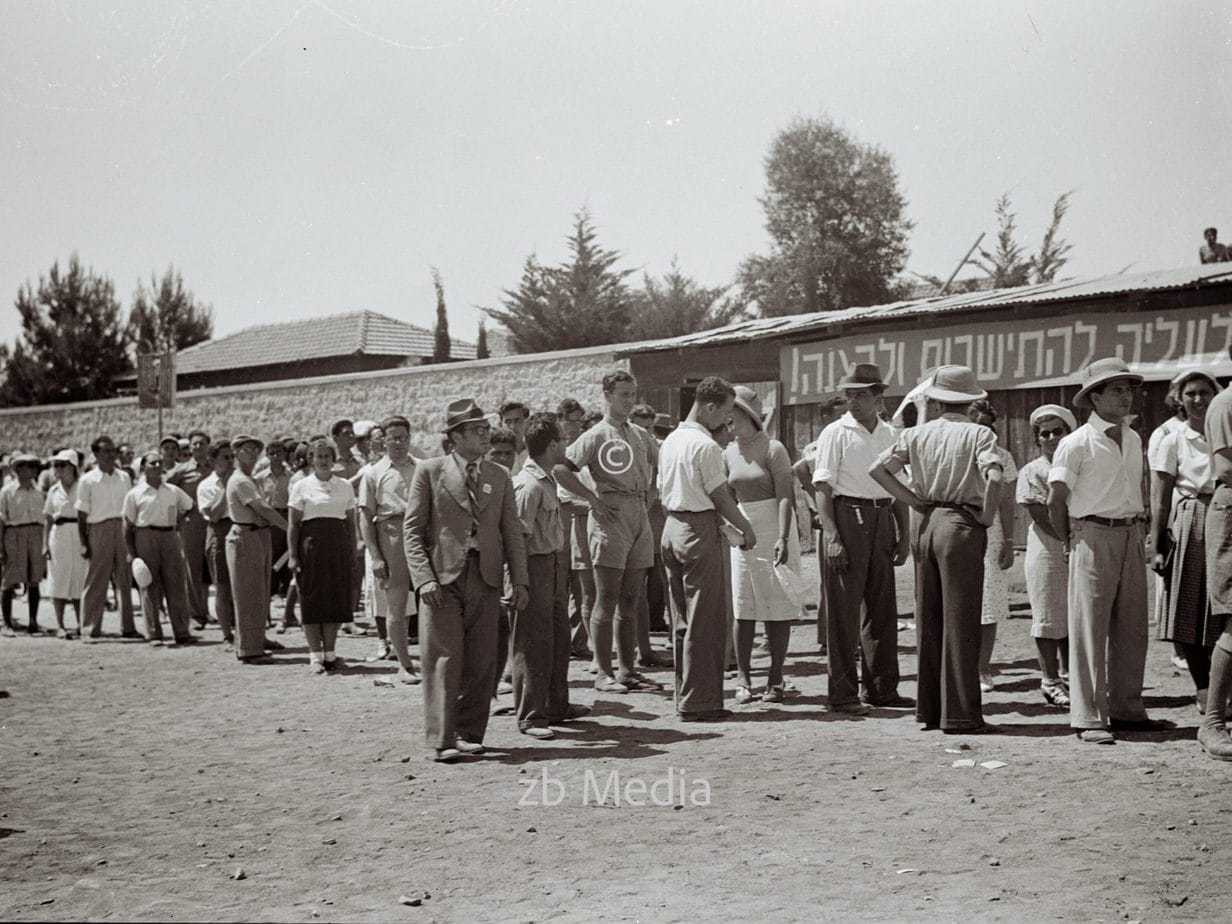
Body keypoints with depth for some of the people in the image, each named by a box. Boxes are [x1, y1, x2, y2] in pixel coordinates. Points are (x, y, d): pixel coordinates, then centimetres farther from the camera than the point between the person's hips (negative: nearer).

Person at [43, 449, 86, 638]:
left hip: (80, 536, -2)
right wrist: (45, 544, 3)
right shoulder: (54, 491, 9)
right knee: (59, 579, 0)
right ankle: (60, 625, 4)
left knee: (80, 580, 2)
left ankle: (81, 623, 13)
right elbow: (47, 519, 11)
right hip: (59, 535, 2)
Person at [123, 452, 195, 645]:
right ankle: (153, 635, 4)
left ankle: (181, 633, 5)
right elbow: (127, 525, 0)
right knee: (150, 588, -1)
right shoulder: (135, 494, 0)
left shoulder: (173, 491, 10)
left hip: (170, 537, 3)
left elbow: (189, 506, 28)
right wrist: (131, 552, -5)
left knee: (177, 585, 1)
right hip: (146, 537, -3)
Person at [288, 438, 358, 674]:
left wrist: (352, 554, 8)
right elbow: (293, 524, 1)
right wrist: (292, 555, -6)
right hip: (311, 544, -2)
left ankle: (329, 652, 13)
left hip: (338, 545, 2)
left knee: (337, 599, 2)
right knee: (312, 599, -1)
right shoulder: (302, 486, 3)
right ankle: (315, 654, 5)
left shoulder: (345, 486, 10)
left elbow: (351, 522, 12)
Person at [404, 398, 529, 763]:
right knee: (444, 660, -5)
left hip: (485, 579, 4)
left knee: (481, 661, 4)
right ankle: (442, 740, -1)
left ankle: (469, 733, 15)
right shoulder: (430, 471, 3)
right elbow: (412, 530, 0)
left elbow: (512, 532, 13)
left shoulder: (499, 477, 14)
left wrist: (520, 581, 3)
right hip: (443, 578, -4)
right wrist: (424, 578, -12)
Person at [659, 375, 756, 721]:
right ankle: (697, 702, -1)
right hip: (701, 531, -9)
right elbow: (721, 498, -12)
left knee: (682, 620, 14)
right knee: (705, 621, -3)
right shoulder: (706, 446, -14)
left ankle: (685, 696, 20)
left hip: (672, 527, 9)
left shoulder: (669, 442, 12)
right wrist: (746, 528, 2)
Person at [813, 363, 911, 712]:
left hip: (882, 521, 6)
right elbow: (823, 487, -10)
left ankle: (881, 688, 21)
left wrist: (904, 534, 13)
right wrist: (831, 536, -18)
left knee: (883, 608, 11)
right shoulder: (836, 433, -4)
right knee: (843, 611, -3)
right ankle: (843, 694, 2)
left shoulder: (889, 435, 13)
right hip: (847, 517, -6)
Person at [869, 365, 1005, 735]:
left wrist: (913, 500, 4)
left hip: (924, 524, 5)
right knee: (960, 623, -1)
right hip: (961, 526, -5)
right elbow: (994, 478, -20)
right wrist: (986, 516, -7)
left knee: (929, 621, 12)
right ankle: (960, 714, 1)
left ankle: (929, 709, 17)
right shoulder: (978, 433, -5)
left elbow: (877, 468, 1)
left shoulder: (917, 434, 7)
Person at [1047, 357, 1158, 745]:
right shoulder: (1076, 443, -8)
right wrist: (1070, 541, 1)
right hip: (1093, 537, -7)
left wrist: (1139, 530, 17)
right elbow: (1055, 499, -7)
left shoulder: (1134, 440, 13)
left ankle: (1126, 709, 19)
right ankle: (1088, 717, -2)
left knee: (1131, 627, 9)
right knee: (1089, 628, -4)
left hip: (1131, 538, 7)